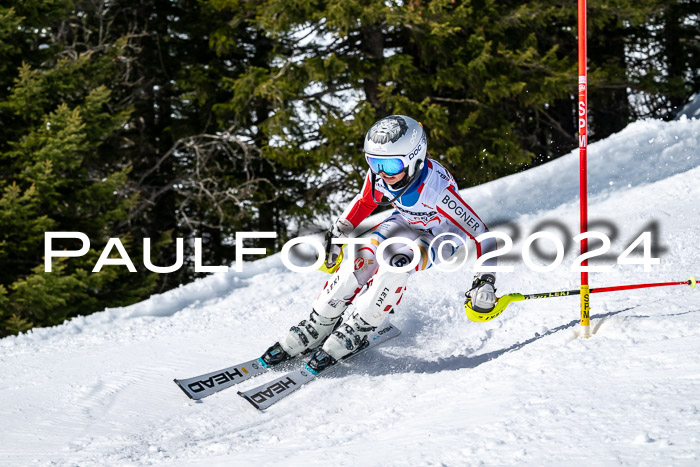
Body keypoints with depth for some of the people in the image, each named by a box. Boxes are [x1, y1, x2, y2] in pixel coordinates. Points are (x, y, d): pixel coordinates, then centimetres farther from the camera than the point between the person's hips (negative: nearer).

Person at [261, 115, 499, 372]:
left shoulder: (437, 187, -39)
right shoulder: (379, 172, -23)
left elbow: (481, 234, -34)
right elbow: (365, 201, 2)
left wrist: (485, 283, -38)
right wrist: (337, 233, 8)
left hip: (441, 236, -5)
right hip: (406, 222, 5)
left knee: (398, 262, -32)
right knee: (363, 258, -20)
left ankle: (353, 334, -19)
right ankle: (315, 330, -9)